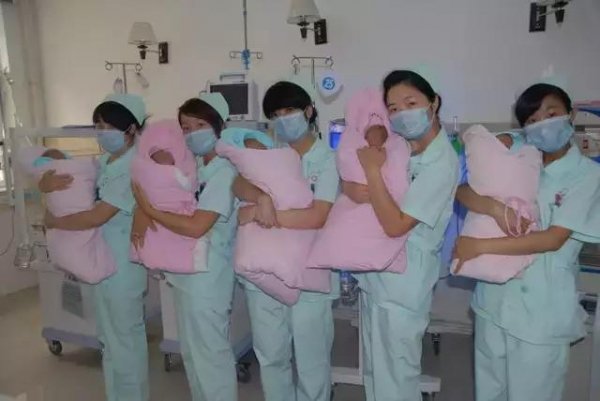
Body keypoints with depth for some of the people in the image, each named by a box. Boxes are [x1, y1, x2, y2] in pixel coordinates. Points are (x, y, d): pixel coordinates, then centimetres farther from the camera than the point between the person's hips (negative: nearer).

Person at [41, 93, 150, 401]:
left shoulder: (134, 169, -19)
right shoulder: (101, 162, 7)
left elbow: (96, 217, -23)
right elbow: (48, 179, 13)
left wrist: (52, 221, -9)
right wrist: (47, 183, -11)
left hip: (122, 263, -8)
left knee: (124, 339, 6)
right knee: (110, 338, 21)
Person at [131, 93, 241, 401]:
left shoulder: (224, 173, -18)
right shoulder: (193, 167, 8)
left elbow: (195, 227, -26)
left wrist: (149, 209, -17)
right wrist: (141, 222, -9)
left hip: (207, 279, -9)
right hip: (185, 274, 9)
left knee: (210, 356, 6)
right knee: (191, 353, 22)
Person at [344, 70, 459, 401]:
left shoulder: (442, 163, -19)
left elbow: (396, 225, -24)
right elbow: (347, 181, 8)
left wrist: (372, 171, -22)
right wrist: (352, 189, -13)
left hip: (403, 283, -7)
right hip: (374, 274, 7)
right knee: (374, 370, 23)